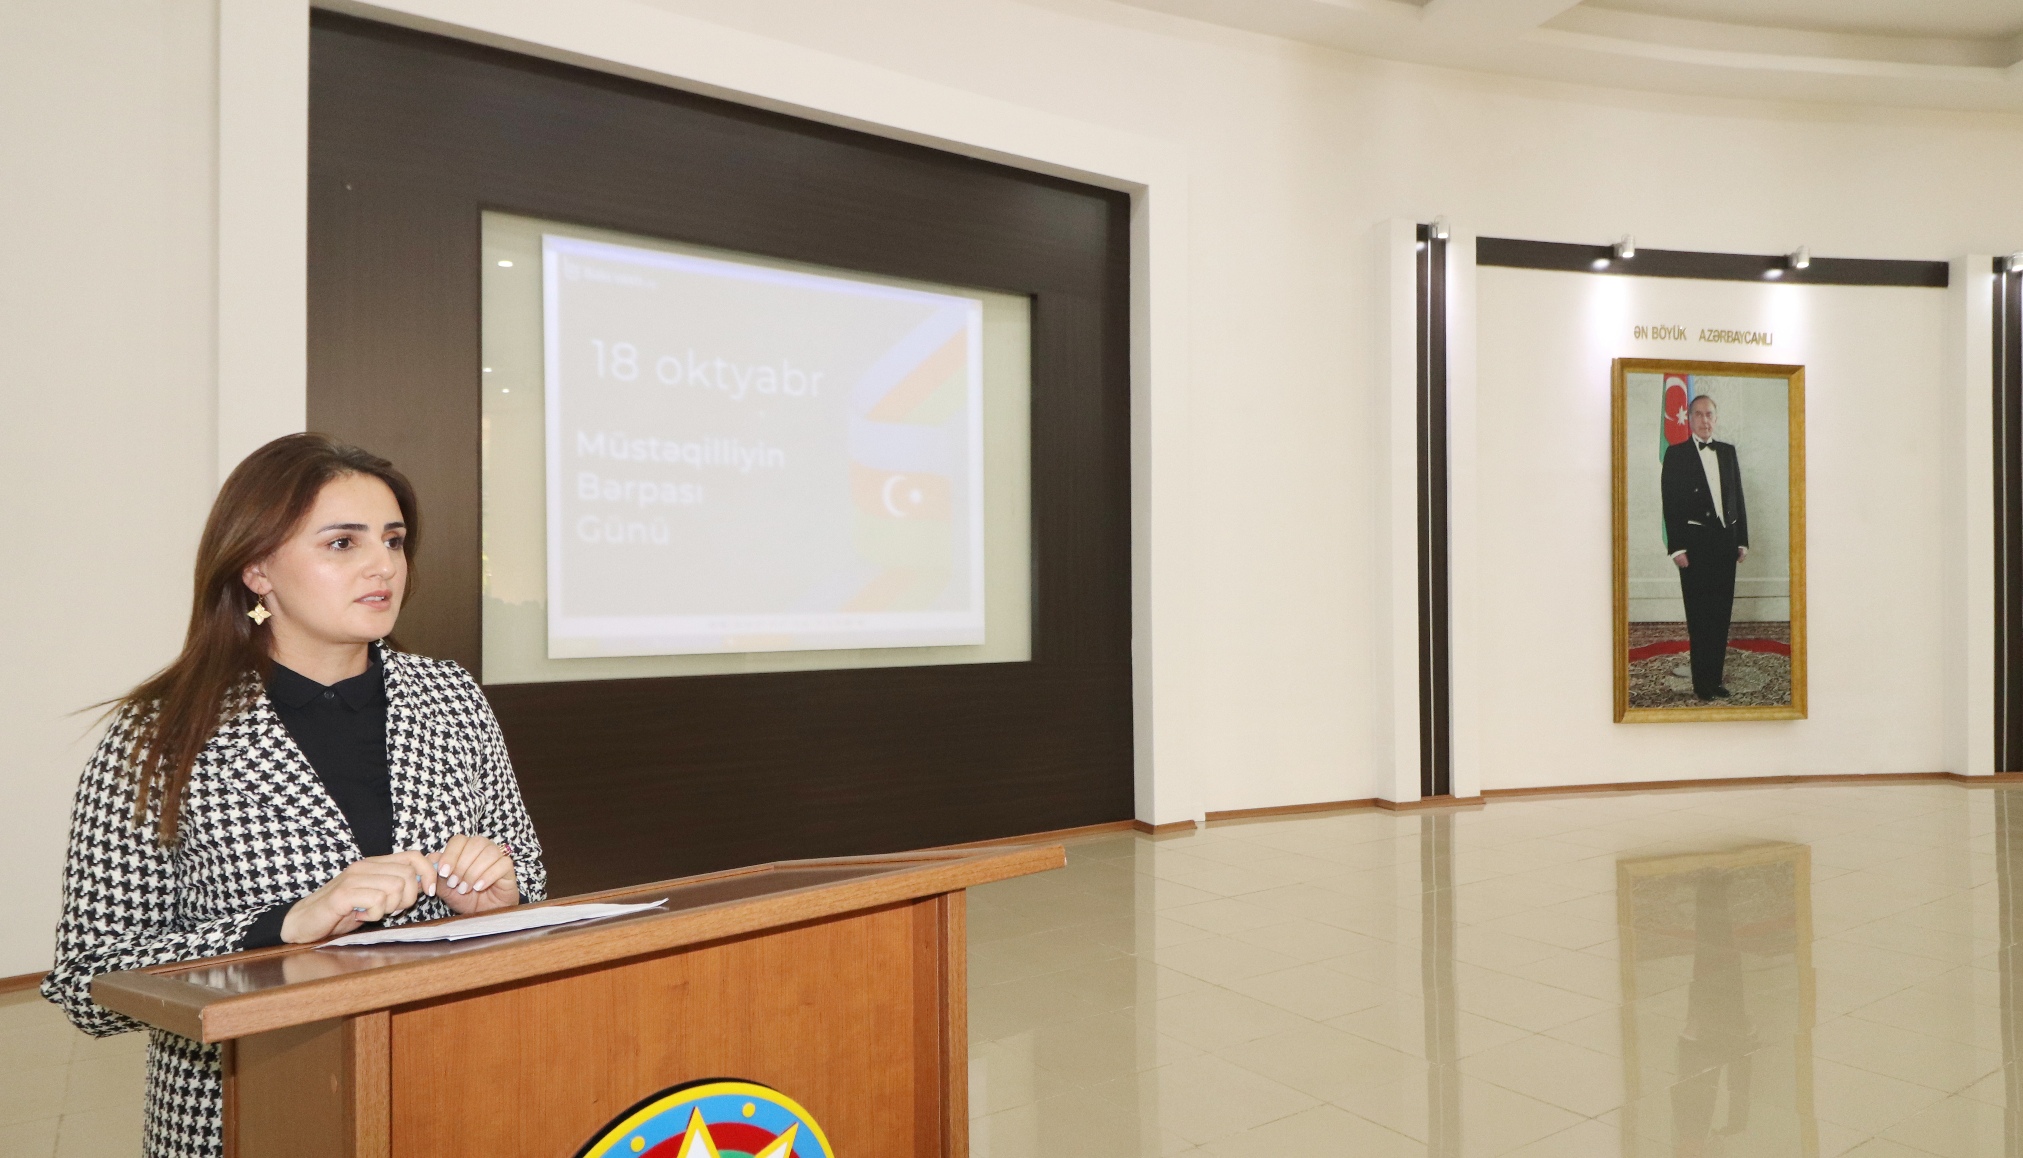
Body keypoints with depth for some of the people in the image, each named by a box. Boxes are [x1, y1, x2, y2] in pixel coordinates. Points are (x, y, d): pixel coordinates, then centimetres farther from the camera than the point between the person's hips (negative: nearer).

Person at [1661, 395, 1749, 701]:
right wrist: (1676, 547, -13)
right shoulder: (1676, 454, -2)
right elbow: (1670, 503, -7)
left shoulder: (1728, 452, 12)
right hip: (1695, 543, -4)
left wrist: (1742, 540, 7)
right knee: (1699, 616, 1)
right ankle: (1702, 683, 8)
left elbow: (1738, 497, 12)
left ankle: (1715, 678, 17)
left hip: (1725, 541, 4)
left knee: (1722, 613, 8)